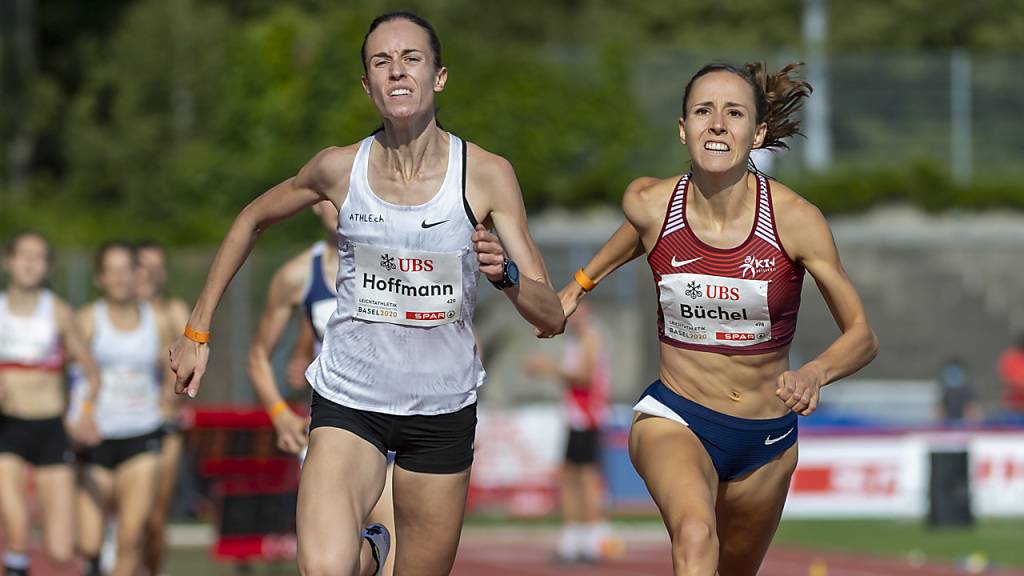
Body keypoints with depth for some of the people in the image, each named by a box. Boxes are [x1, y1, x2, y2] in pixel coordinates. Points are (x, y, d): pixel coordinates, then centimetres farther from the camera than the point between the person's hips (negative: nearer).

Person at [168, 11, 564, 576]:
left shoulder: (486, 175, -8)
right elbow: (251, 221, 14)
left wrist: (505, 273, -31)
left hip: (443, 408, 1)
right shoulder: (341, 168, -5)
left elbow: (550, 317, -9)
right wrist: (197, 332, 13)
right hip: (348, 400, -1)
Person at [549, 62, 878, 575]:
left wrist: (815, 373, -30)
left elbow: (861, 335, -10)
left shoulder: (794, 219, -16)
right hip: (673, 419, -2)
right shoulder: (649, 205, -11)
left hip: (767, 437, 2)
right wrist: (582, 282, 25)